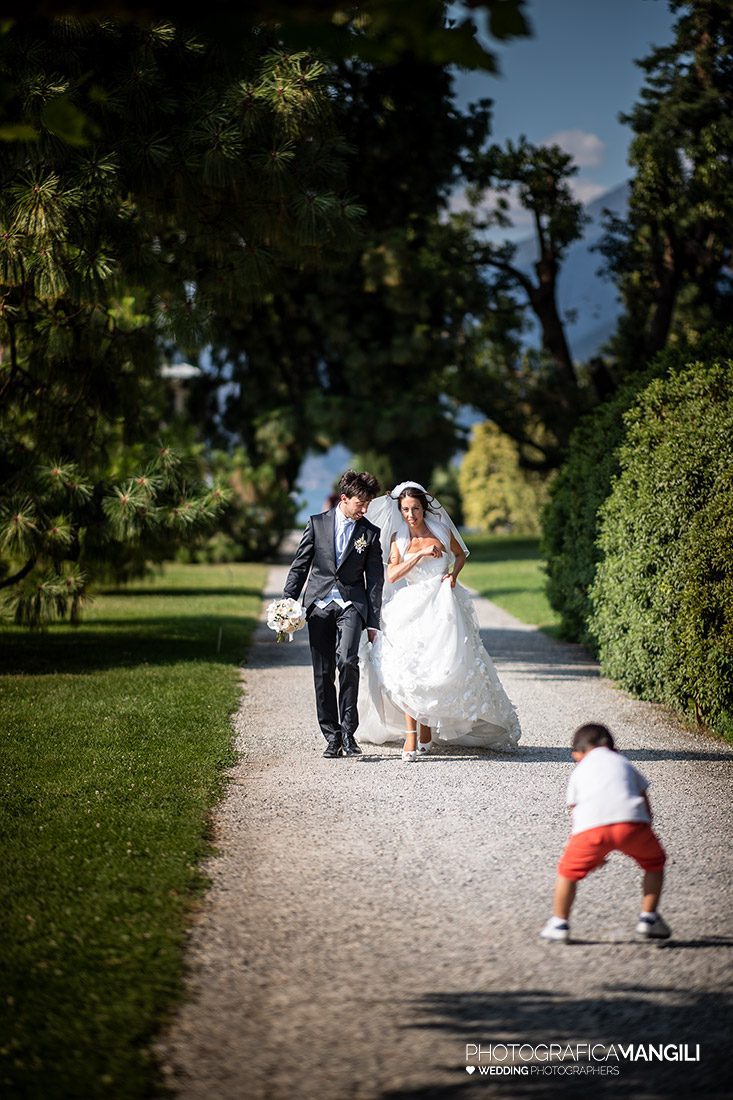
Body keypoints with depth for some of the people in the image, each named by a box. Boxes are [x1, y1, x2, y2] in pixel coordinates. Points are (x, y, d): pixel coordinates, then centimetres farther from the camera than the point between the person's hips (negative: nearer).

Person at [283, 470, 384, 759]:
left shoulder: (370, 533, 5)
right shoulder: (317, 524, 5)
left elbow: (375, 580, 7)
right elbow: (299, 567, 8)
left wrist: (373, 622, 2)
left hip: (352, 605, -1)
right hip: (319, 605, 1)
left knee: (347, 662, -22)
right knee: (322, 674, 2)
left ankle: (348, 732, -13)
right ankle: (332, 737, 10)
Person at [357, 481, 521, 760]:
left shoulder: (440, 531, 3)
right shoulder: (398, 538, 3)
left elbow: (460, 554, 21)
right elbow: (391, 575, -9)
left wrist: (453, 574, 2)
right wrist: (420, 554, -16)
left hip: (442, 606, 0)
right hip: (411, 609, 0)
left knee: (435, 670, -3)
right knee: (408, 669, -15)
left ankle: (427, 728, 15)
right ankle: (411, 735, -16)